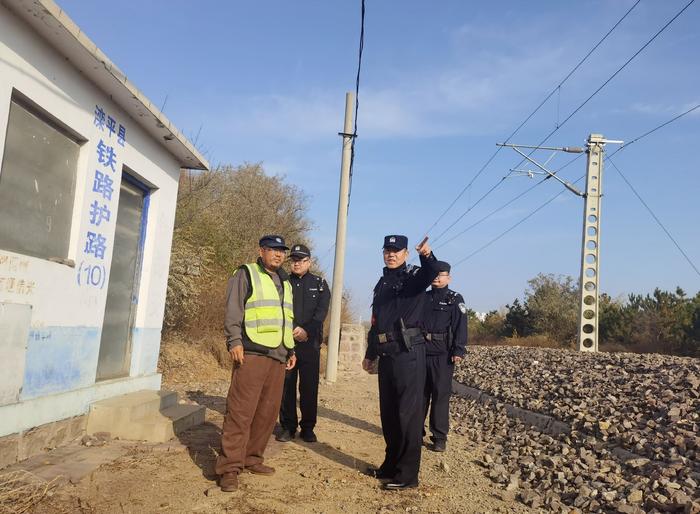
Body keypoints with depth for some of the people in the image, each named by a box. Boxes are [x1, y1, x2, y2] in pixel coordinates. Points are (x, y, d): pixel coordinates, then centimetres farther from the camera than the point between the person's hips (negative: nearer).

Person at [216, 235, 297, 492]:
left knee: (268, 410, 7)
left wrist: (291, 350, 24)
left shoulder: (285, 282, 23)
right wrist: (235, 341, -18)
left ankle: (252, 458, 18)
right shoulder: (246, 274, 1)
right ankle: (230, 467, -5)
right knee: (241, 410, -9)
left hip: (278, 355, 7)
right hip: (252, 353, -7)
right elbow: (233, 310, -8)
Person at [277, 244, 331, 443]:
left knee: (310, 387, 2)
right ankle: (288, 427, 14)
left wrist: (306, 330, -16)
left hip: (310, 343, 0)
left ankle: (308, 428, 13)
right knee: (286, 385, 3)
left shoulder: (319, 284, 9)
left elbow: (321, 311, -2)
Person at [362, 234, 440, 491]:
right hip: (386, 355, 8)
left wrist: (427, 256, -50)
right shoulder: (381, 284, 20)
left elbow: (431, 273, -29)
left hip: (409, 354, -8)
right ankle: (391, 465, 27)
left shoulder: (413, 276, -3)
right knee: (388, 413, 14)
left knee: (408, 413, -5)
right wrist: (370, 354, 26)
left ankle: (408, 474, 2)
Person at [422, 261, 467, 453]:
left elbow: (460, 327, -6)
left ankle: (440, 438, 5)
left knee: (440, 395, -2)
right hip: (421, 351, 4)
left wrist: (458, 351, -15)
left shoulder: (455, 299, 1)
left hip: (443, 354, -4)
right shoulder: (423, 297, 14)